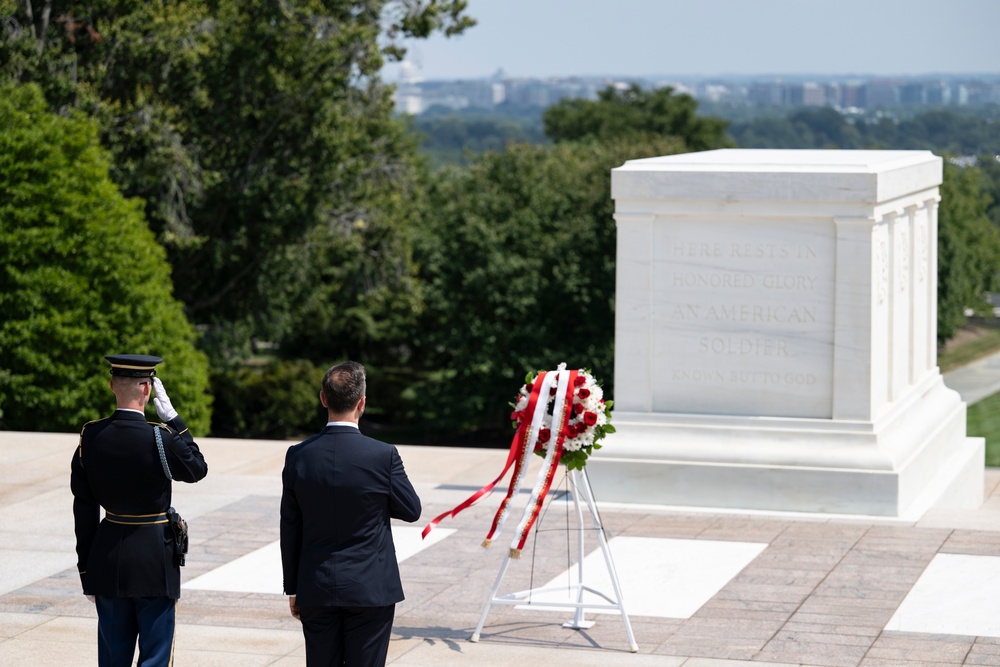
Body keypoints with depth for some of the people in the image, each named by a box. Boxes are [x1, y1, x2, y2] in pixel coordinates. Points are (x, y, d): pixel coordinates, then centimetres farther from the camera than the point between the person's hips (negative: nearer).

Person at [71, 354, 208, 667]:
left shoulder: (90, 437, -3)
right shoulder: (161, 438, -18)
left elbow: (83, 510, 2)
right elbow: (197, 468, 3)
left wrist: (87, 572, 9)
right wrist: (173, 419, 0)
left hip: (108, 559, 5)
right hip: (154, 558, -5)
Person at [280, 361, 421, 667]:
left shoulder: (298, 457, -4)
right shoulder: (383, 456, -13)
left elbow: (290, 529, 2)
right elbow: (411, 510, 0)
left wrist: (293, 588, 11)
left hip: (316, 592, 3)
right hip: (370, 590, -3)